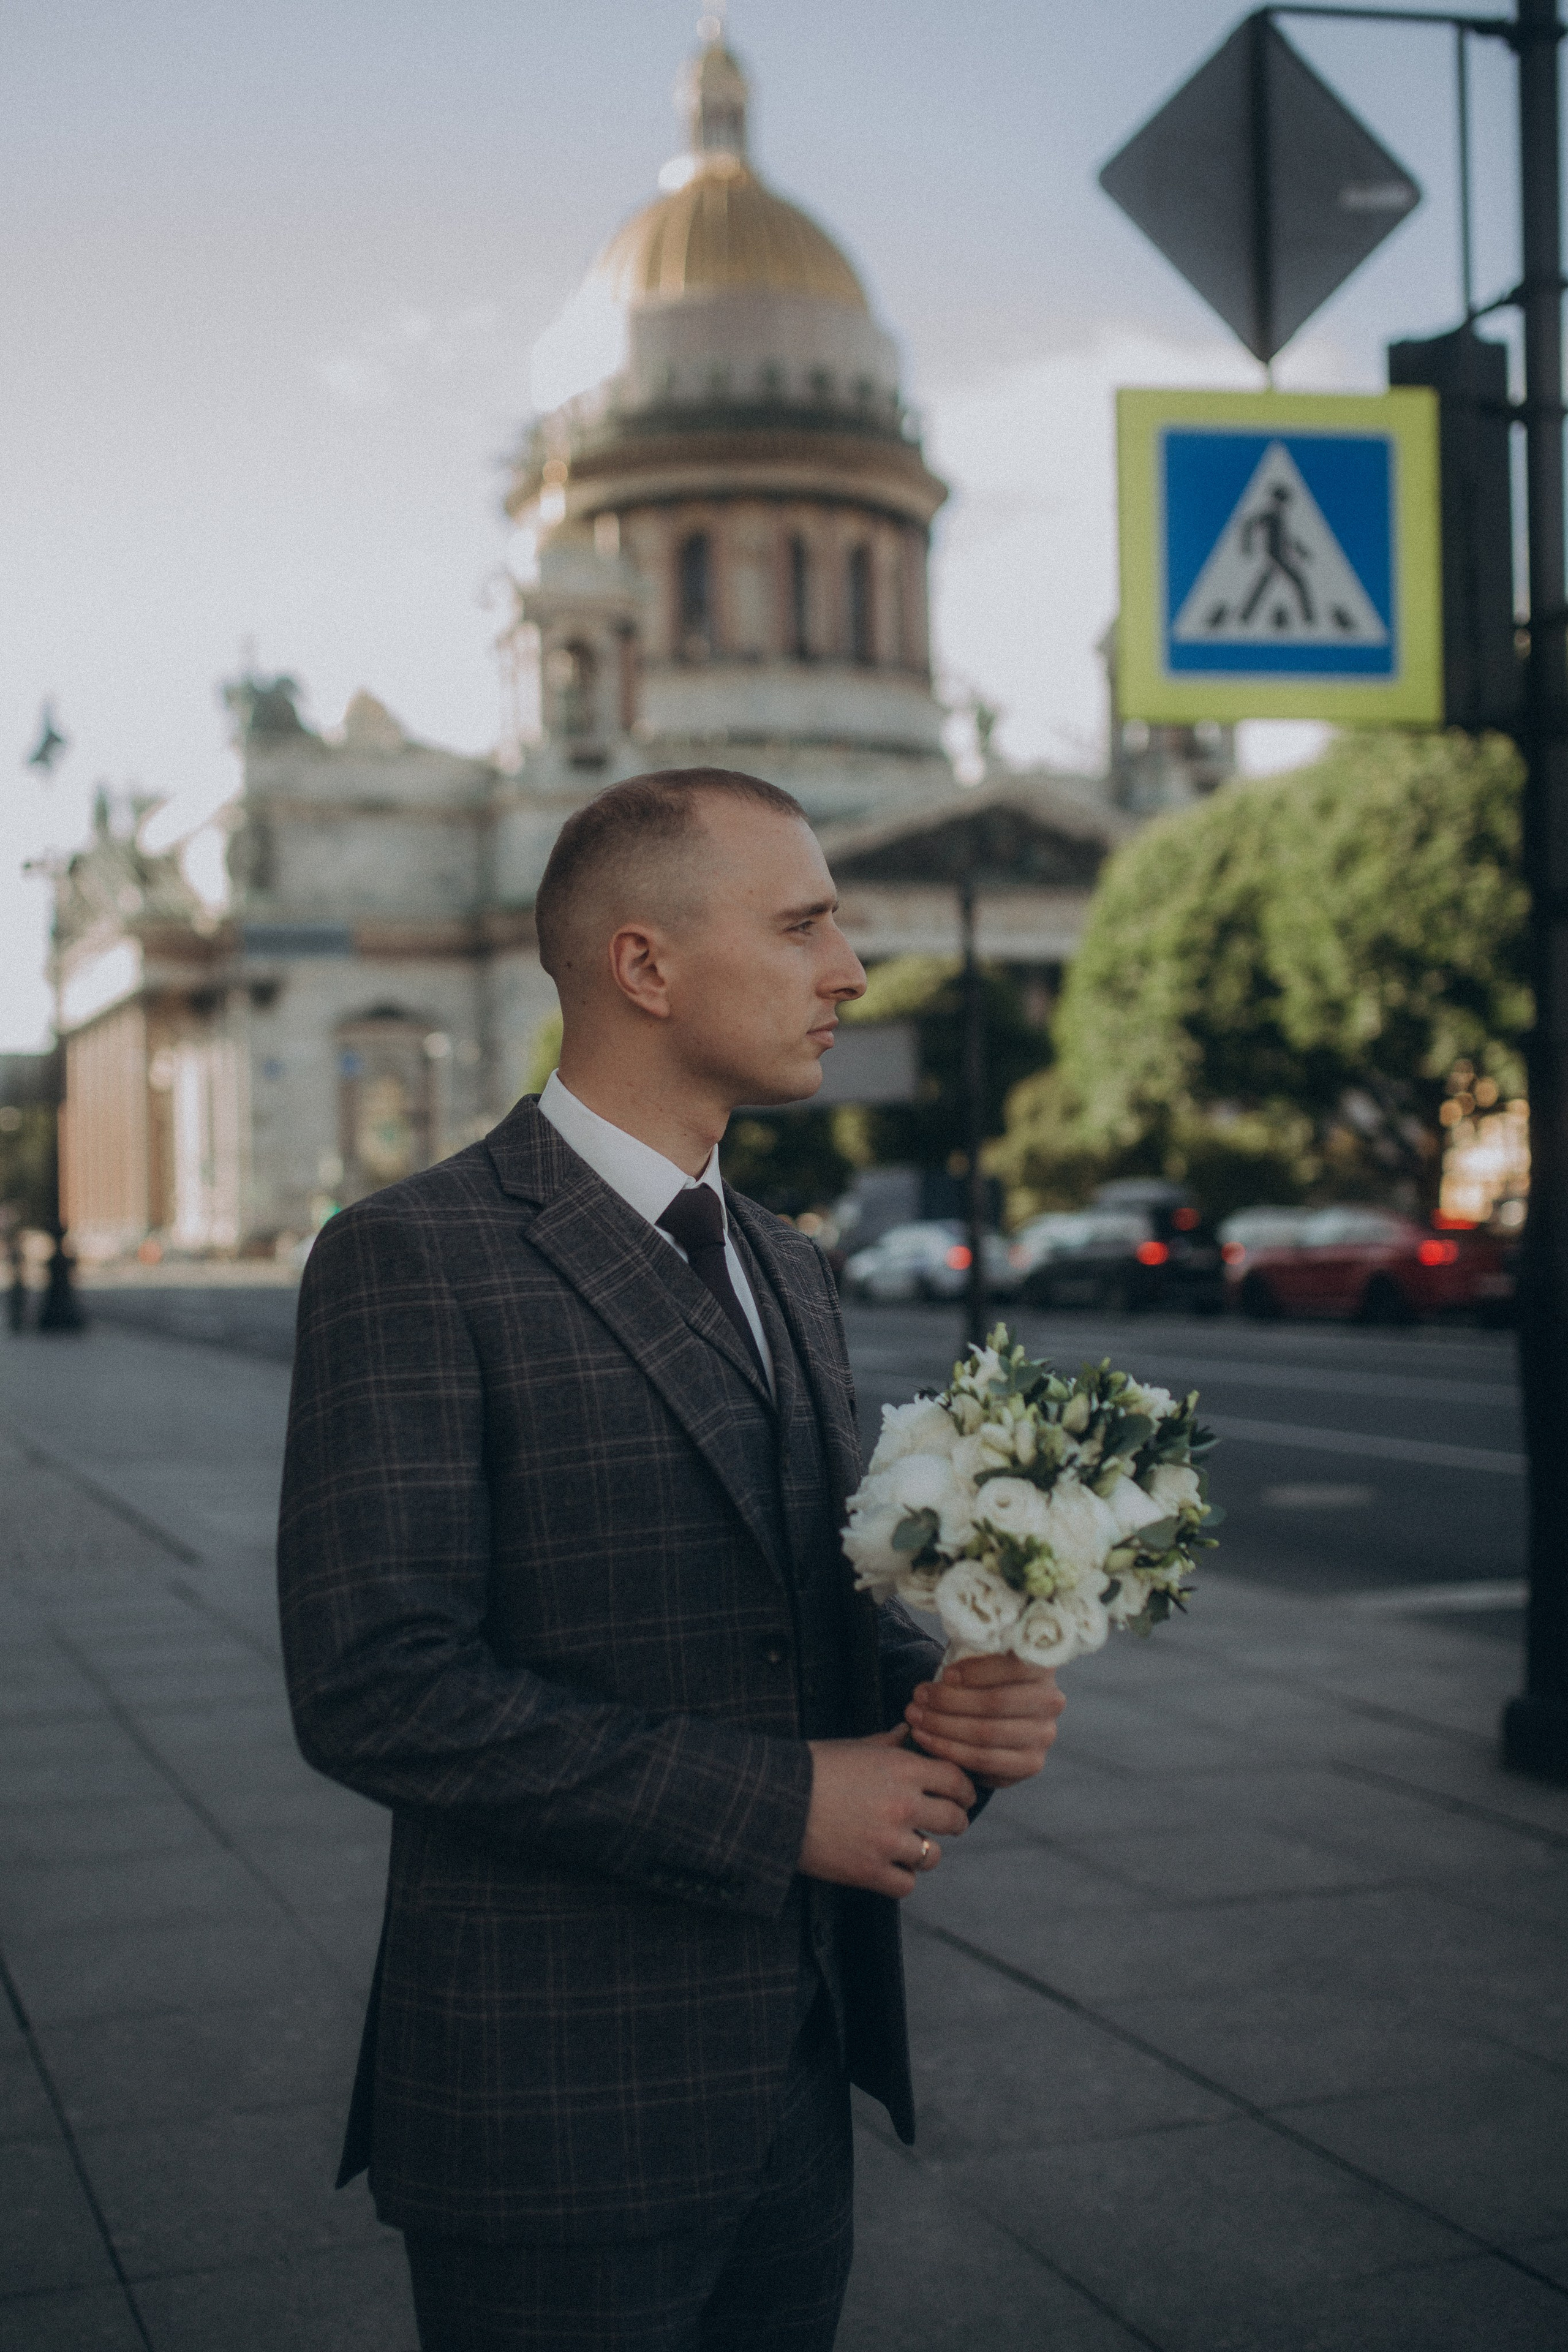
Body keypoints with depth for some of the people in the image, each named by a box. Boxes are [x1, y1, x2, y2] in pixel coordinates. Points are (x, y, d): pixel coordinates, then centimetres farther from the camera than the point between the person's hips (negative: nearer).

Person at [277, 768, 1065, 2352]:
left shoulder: (787, 1272, 12)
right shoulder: (411, 1263, -13)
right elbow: (374, 1687, -20)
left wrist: (953, 1703, -4)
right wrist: (779, 1803, -20)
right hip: (556, 2114, -7)